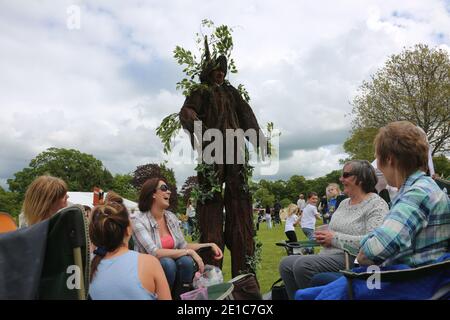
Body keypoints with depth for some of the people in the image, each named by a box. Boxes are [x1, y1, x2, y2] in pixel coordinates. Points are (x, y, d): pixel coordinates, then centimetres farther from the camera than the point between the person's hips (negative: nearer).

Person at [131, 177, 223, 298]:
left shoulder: (172, 217, 2)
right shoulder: (140, 222, -17)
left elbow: (183, 246, 9)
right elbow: (155, 253, -27)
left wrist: (210, 245, -2)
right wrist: (190, 252, -27)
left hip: (170, 265, 5)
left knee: (186, 260, -26)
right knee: (167, 263, -34)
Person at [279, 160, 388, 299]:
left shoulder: (376, 204, -8)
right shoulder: (344, 203, 17)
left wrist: (334, 238, -16)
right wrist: (323, 235, 3)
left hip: (352, 259, -9)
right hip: (329, 255, 9)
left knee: (302, 264, -27)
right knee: (286, 264, -6)